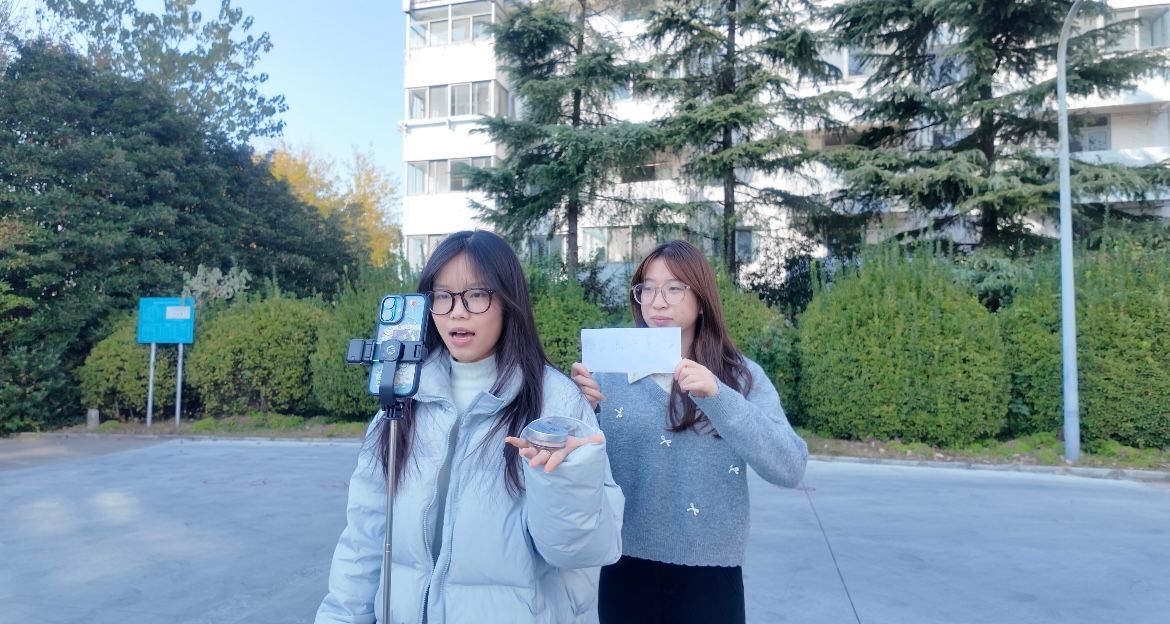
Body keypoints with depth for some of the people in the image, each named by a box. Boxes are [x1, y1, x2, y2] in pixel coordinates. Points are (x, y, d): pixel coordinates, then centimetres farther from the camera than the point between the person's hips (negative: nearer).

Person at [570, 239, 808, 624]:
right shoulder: (611, 373, -1)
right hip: (626, 570, 1)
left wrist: (718, 397, -25)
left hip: (710, 576, -1)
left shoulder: (743, 376, -2)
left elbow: (789, 469, -14)